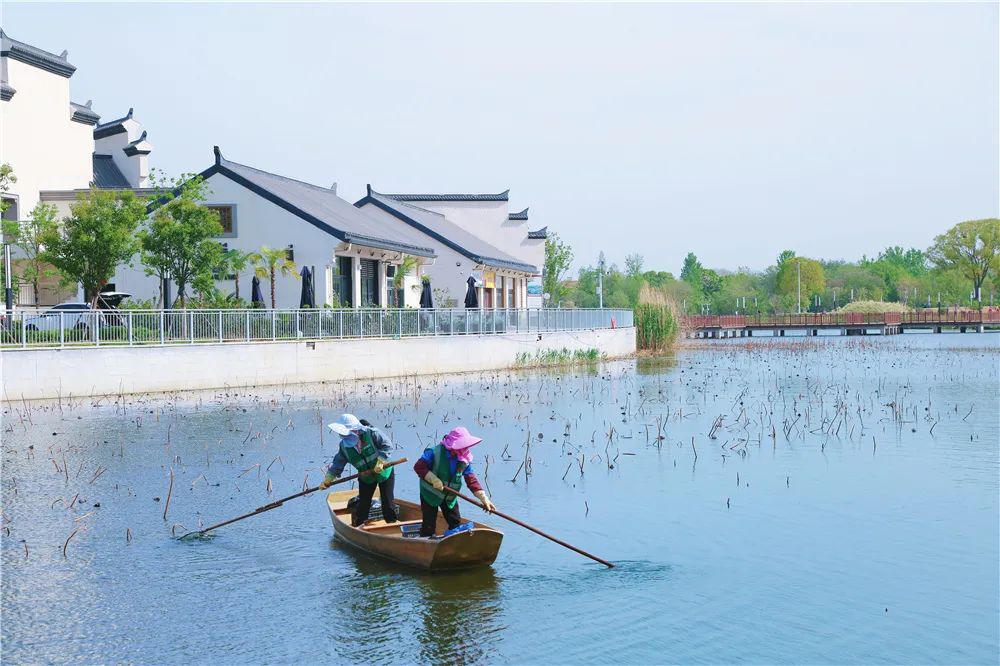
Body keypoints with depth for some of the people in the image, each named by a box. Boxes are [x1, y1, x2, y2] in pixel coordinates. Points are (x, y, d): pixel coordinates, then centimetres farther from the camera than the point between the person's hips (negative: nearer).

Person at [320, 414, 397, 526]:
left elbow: (387, 444, -21)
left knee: (388, 500, 0)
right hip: (365, 477, 3)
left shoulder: (371, 433, -25)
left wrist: (380, 461, -27)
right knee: (363, 503, 4)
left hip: (384, 472, -3)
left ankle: (393, 522, 16)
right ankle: (357, 525, 21)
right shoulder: (344, 446, -10)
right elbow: (338, 463, -1)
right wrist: (328, 479, -2)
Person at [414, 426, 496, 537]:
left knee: (456, 523, 9)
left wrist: (484, 498, -18)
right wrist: (433, 479, -34)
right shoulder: (436, 453, -25)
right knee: (429, 525, -2)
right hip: (430, 493, -5)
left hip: (450, 496, 5)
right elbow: (419, 467, -24)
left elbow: (471, 480, -9)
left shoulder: (465, 459, -9)